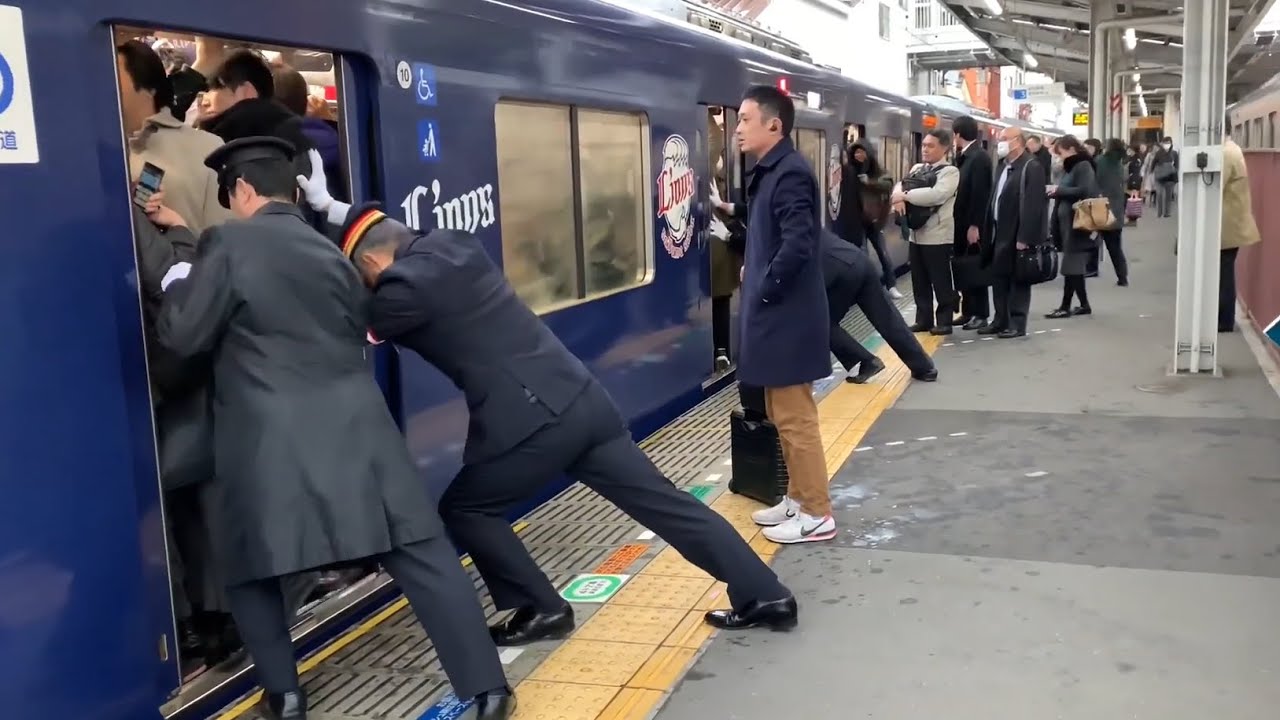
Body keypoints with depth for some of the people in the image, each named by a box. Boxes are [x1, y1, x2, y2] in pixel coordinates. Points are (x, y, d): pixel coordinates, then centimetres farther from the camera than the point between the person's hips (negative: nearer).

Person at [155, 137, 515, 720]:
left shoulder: (229, 243, 0)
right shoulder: (330, 252, 18)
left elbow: (181, 336, 0)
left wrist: (178, 286, 19)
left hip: (270, 445, -4)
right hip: (354, 431, 4)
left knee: (249, 571, 19)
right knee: (425, 559, 4)